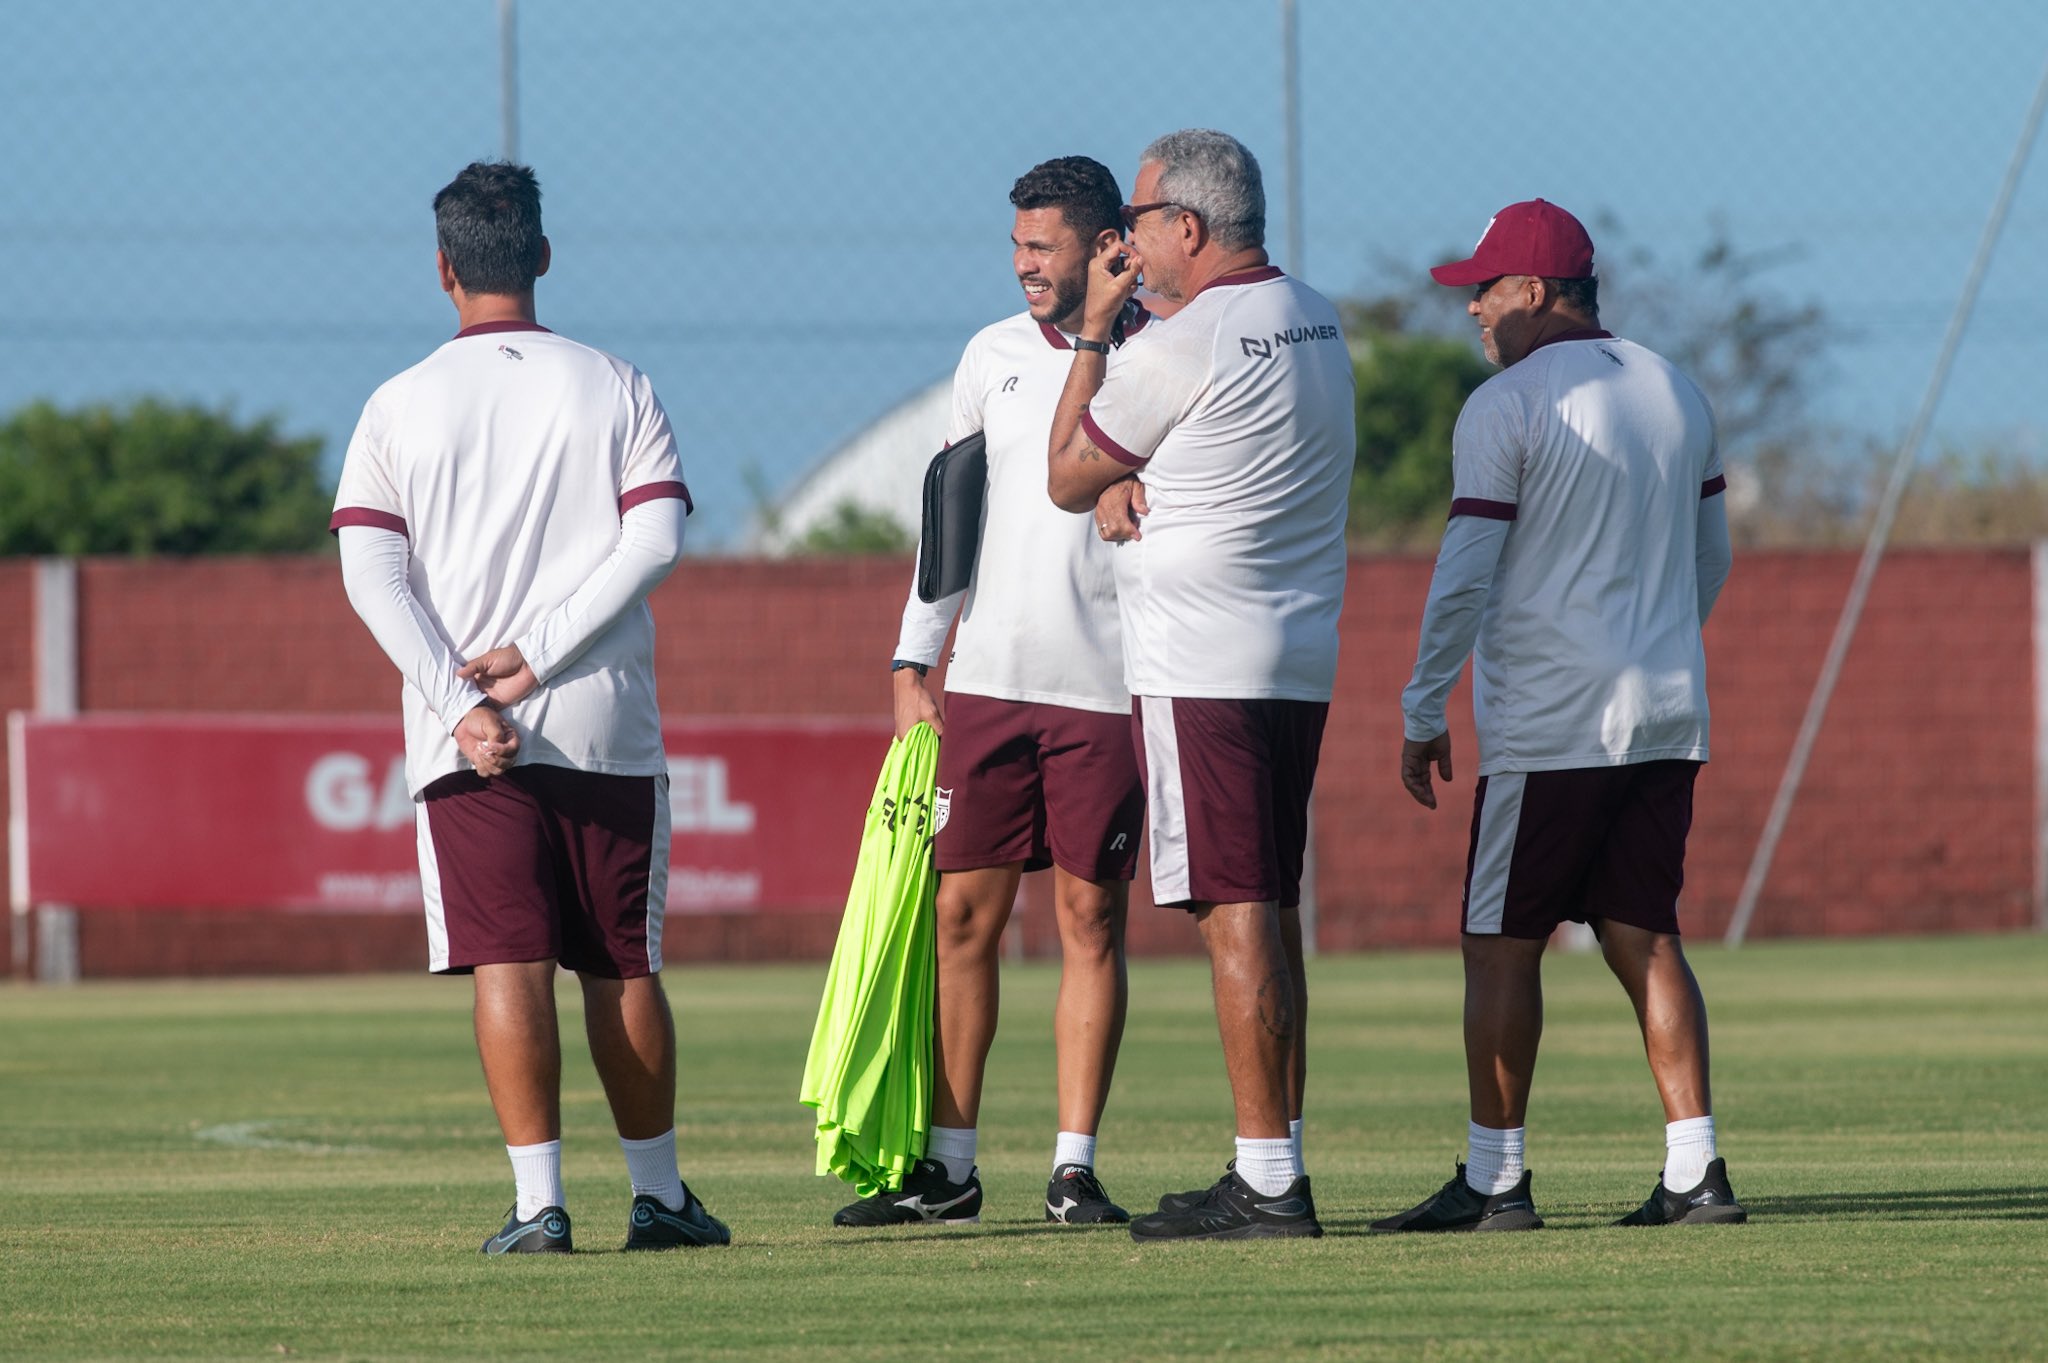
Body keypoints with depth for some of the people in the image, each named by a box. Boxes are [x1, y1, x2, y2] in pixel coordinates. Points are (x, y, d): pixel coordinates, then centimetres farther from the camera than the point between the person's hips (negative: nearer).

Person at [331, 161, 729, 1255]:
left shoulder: (399, 407, 3)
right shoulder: (615, 389, 5)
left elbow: (372, 573, -6)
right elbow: (657, 538, -7)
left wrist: (460, 701, -11)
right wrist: (539, 656, -10)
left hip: (466, 742, -1)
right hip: (606, 730, 1)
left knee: (509, 967, -4)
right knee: (623, 968, 10)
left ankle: (538, 1200, -12)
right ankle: (657, 1194, 16)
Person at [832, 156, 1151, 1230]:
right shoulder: (993, 355, 10)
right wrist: (913, 665, 8)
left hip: (1105, 688, -3)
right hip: (986, 684, 4)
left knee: (1090, 920, -2)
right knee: (963, 914, 2)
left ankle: (1075, 1168, 1)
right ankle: (947, 1168, 6)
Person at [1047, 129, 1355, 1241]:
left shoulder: (1180, 347, -15)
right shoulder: (1317, 323, 13)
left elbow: (1066, 477, 0)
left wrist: (1093, 329, 5)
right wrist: (1121, 483, -1)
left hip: (1198, 669, -9)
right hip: (1302, 660, 9)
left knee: (1233, 912, -9)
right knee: (1270, 914, 12)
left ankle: (1266, 1182, -12)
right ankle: (1277, 1169, 14)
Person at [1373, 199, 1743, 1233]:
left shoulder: (1505, 408, -9)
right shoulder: (1676, 394, 12)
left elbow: (1465, 577, -12)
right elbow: (1711, 559, 20)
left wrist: (1423, 716, -6)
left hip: (1547, 725, -7)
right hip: (1667, 720, 7)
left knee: (1503, 946, 0)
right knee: (1643, 936, 8)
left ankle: (1494, 1178, -1)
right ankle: (1695, 1171, 0)